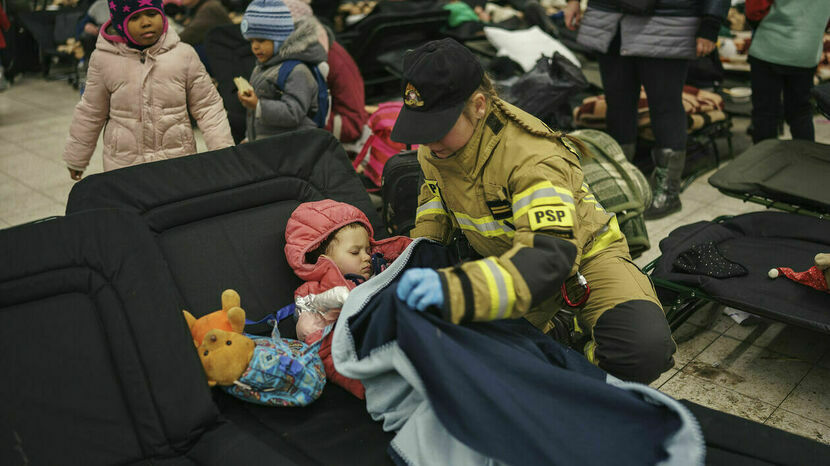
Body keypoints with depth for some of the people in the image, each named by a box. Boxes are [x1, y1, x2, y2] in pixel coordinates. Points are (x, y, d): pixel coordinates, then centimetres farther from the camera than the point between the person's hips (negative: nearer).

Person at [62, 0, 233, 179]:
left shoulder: (184, 55, -4)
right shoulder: (104, 59, -4)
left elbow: (207, 107, 2)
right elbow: (90, 114, 7)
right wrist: (76, 160, 15)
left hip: (178, 164, 0)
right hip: (123, 165, 0)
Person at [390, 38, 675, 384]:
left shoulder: (533, 157, -34)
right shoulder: (433, 147, -10)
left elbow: (550, 254, -48)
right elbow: (435, 195, 13)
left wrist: (458, 291, -62)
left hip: (581, 254, -6)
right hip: (505, 257, 7)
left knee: (644, 349, -31)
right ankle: (545, 329, 14)